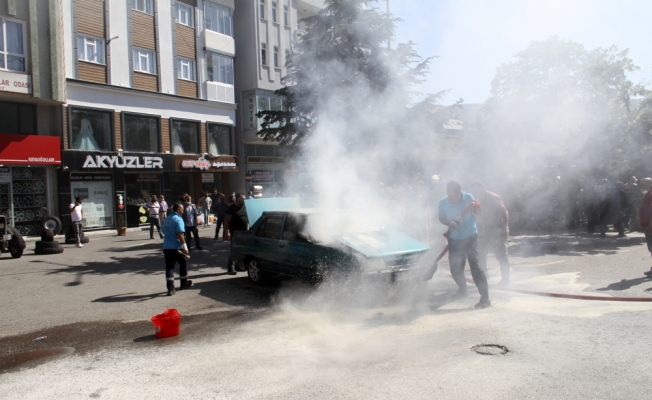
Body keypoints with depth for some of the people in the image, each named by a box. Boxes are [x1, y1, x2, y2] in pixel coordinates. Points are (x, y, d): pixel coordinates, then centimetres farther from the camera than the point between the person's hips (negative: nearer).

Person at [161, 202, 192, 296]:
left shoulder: (166, 219, 12)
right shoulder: (178, 219, -13)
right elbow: (180, 234, -23)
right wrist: (184, 246, -22)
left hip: (166, 247, 6)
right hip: (177, 247, -6)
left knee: (169, 267, 2)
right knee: (183, 264, 15)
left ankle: (170, 288, -4)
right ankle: (184, 283, 30)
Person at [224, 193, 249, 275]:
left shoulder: (245, 207, 13)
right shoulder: (231, 208, -6)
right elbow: (226, 221, -10)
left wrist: (248, 229, 13)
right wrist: (227, 232, -19)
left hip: (244, 232, 6)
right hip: (235, 232, -6)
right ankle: (230, 268, 2)